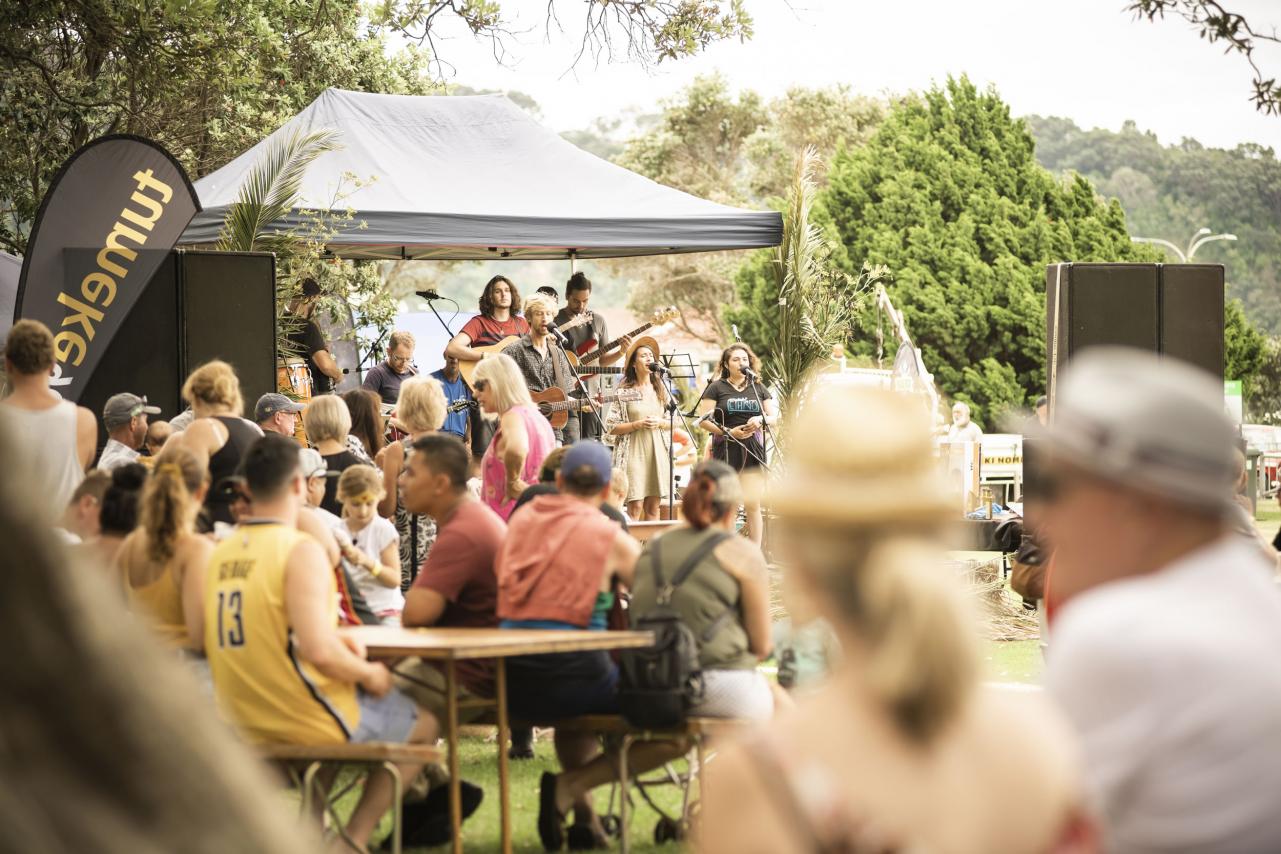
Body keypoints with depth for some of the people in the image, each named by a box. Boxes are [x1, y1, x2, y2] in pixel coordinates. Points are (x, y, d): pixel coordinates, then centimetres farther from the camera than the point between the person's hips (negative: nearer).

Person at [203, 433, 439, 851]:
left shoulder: (221, 554, 2)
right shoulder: (301, 551, -19)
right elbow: (319, 652, -27)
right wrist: (370, 674, -8)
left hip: (245, 723, 7)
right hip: (307, 722, -7)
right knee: (424, 726, 18)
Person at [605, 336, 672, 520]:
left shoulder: (661, 389, 11)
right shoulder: (624, 391, -1)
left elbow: (674, 421, 15)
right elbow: (611, 427, -4)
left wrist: (660, 423, -5)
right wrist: (638, 425, -14)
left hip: (658, 451, 4)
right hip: (634, 452, -4)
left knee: (653, 507, 4)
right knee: (635, 507, -9)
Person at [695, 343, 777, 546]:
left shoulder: (758, 388, 15)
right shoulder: (716, 388, 4)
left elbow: (774, 416, 13)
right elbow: (703, 420, -4)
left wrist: (761, 420, -10)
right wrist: (729, 432, -15)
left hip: (753, 450, 3)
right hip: (726, 450, -3)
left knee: (753, 506, 2)